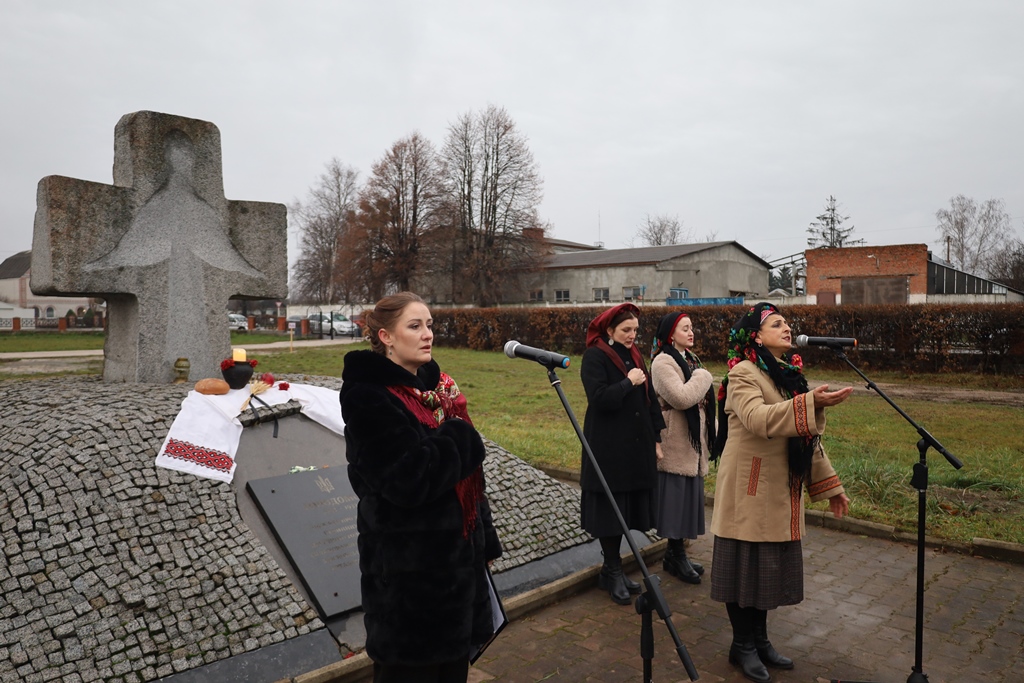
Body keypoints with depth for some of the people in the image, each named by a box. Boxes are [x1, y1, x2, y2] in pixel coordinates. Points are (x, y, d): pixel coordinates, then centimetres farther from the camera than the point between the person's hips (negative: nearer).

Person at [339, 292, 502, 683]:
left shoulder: (435, 386, 7)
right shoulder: (368, 398, -16)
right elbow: (408, 480, -27)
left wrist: (484, 542, 13)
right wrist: (460, 438, -14)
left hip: (458, 556, 7)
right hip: (407, 571, -7)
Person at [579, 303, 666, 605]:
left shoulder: (634, 356, 12)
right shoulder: (595, 357, -9)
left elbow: (650, 399, 13)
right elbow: (599, 398, -21)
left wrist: (656, 438, 10)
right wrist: (628, 383, -17)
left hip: (637, 448, 7)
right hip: (608, 449, -7)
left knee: (627, 509, 12)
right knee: (610, 509, 1)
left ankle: (614, 569, 24)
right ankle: (612, 571, 15)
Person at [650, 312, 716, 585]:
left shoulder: (690, 359, 15)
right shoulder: (663, 362, -14)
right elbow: (681, 398, -26)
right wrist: (703, 377, -13)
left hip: (693, 442, 9)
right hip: (675, 445, -9)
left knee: (687, 499, 13)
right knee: (676, 499, -2)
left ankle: (676, 555, 23)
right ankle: (676, 556, 12)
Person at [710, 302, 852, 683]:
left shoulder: (790, 373, 13)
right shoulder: (744, 373, -12)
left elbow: (808, 437, 17)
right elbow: (757, 419, -30)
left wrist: (829, 484, 16)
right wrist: (811, 404, -38)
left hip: (781, 492, 8)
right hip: (750, 491, -8)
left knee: (769, 566, 15)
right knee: (745, 566, 3)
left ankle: (760, 639, 31)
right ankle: (742, 645, 19)